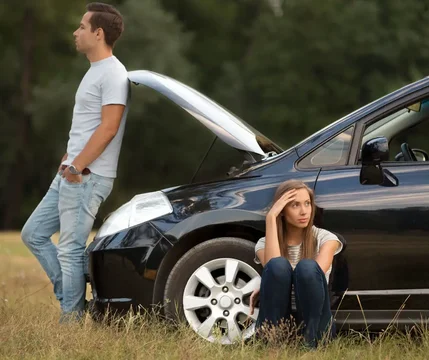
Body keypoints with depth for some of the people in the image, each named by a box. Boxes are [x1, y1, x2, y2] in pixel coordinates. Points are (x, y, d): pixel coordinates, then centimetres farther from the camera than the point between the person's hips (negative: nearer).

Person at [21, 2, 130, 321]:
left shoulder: (112, 74, -14)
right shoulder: (96, 70, 18)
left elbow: (108, 128, -21)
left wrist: (77, 166, -19)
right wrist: (70, 159, 14)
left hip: (87, 177, -11)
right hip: (70, 174, 11)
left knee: (70, 250, -9)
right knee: (34, 234, 13)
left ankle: (71, 318, -3)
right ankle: (72, 299, 14)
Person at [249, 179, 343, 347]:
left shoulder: (325, 238, 5)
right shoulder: (265, 244, 7)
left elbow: (313, 275, -15)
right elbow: (273, 268, -19)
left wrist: (267, 288, -19)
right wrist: (271, 218, -15)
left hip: (312, 322, 0)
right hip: (276, 323, 0)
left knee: (306, 267, -29)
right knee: (279, 266, -28)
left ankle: (310, 344, -26)